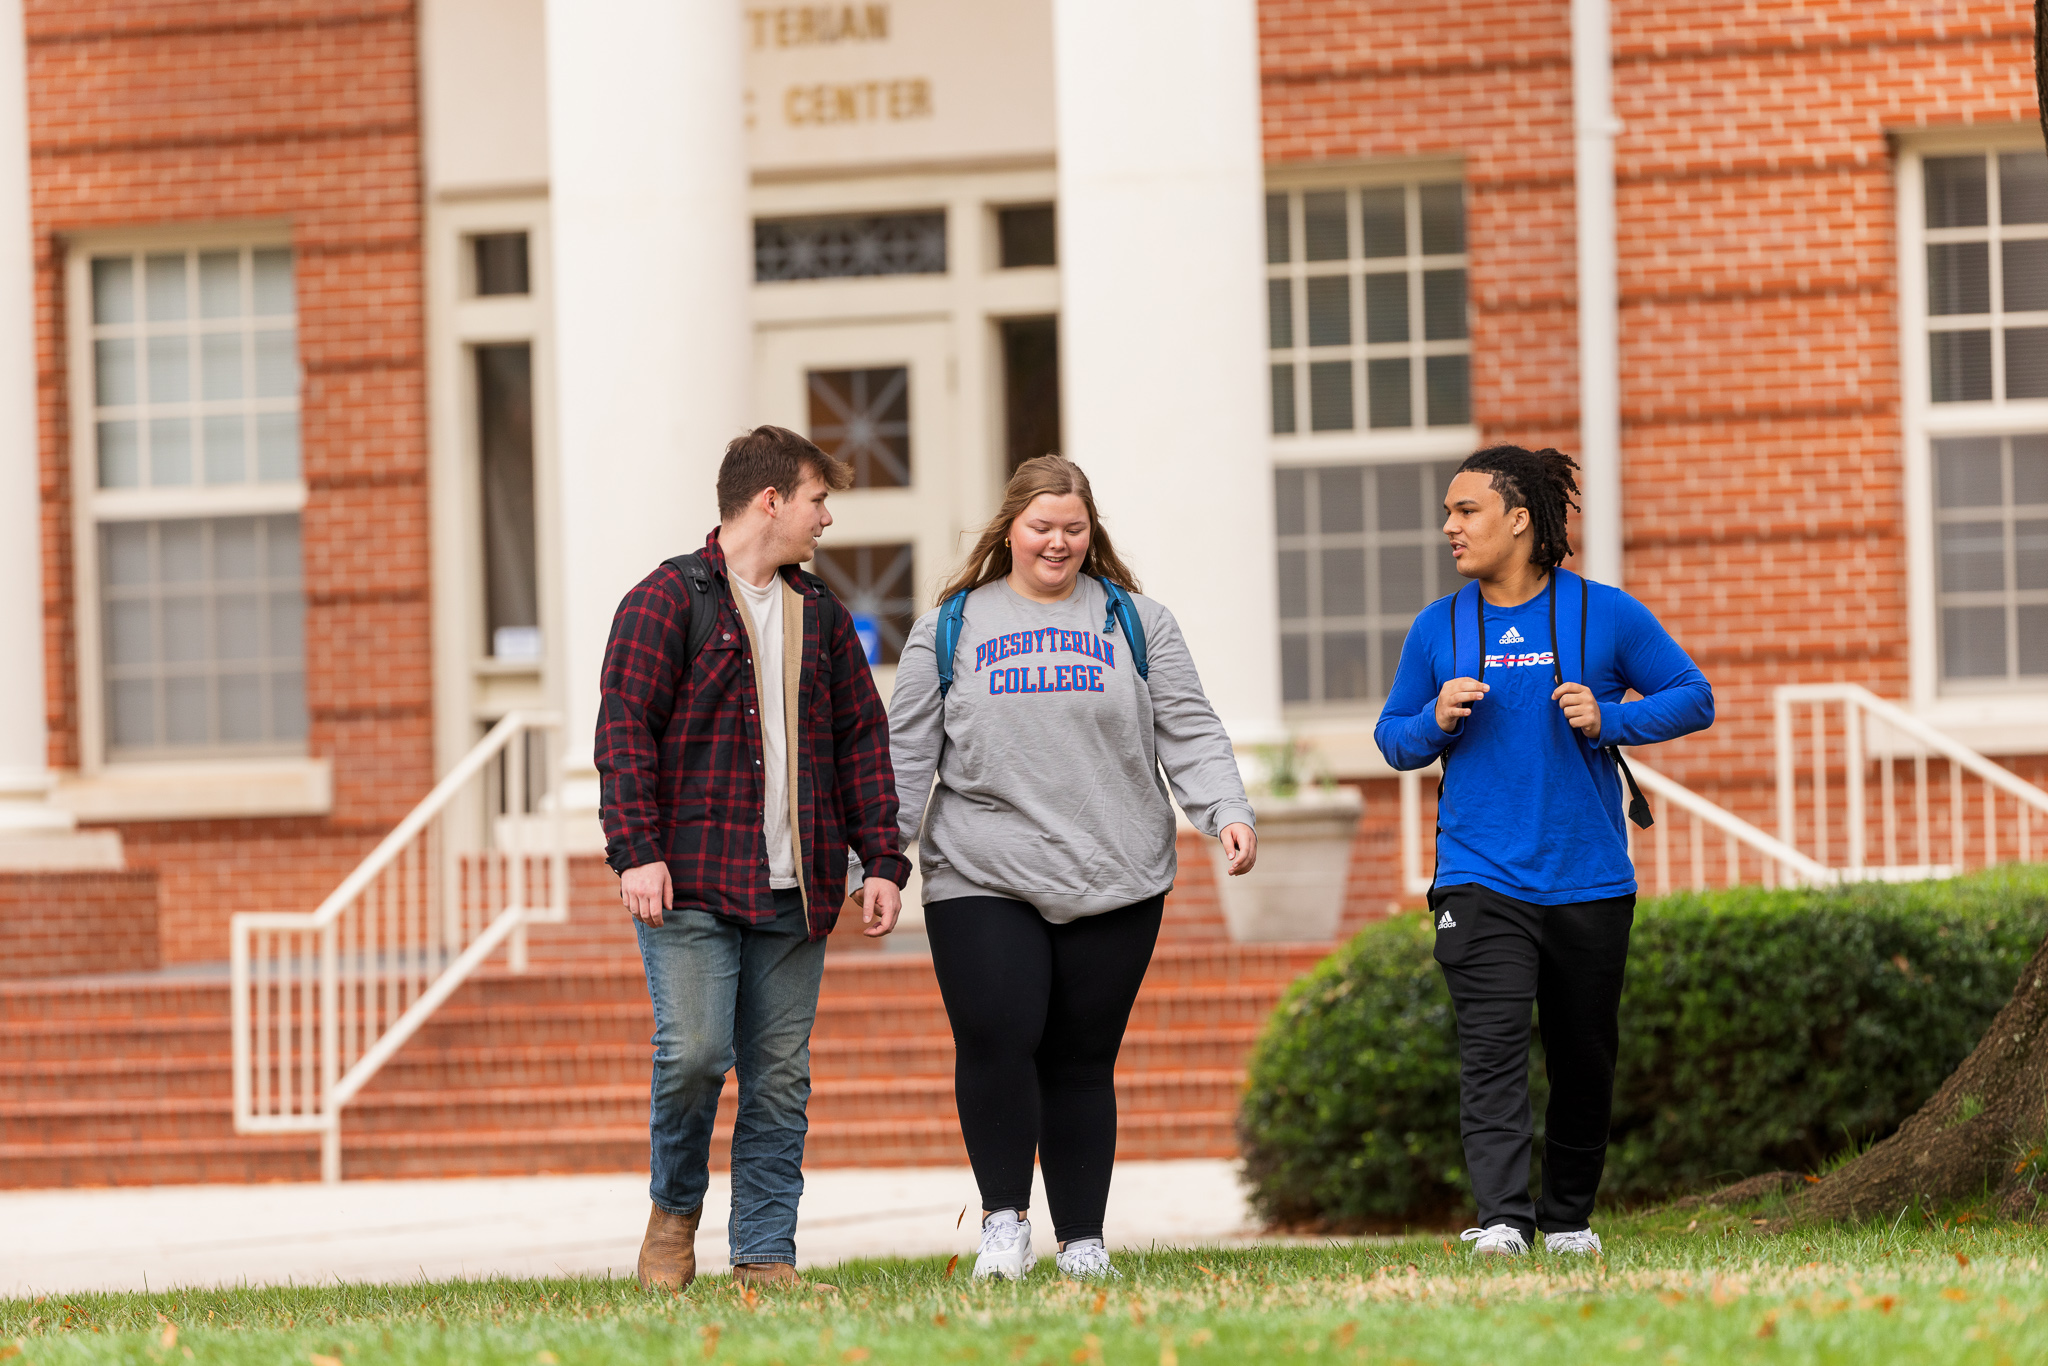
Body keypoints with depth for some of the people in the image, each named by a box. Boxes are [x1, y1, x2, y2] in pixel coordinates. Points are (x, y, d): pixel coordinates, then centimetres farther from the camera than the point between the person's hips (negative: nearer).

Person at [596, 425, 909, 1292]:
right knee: (694, 1051, -13)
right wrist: (636, 850, -16)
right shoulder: (668, 600, -1)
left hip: (794, 893, 5)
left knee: (780, 1075, 3)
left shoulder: (821, 616, 17)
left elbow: (863, 740, 18)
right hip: (690, 885, -5)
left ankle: (764, 1257, 7)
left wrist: (882, 863, 9)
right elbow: (624, 730, -7)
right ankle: (675, 1207, 12)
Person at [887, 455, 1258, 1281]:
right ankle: (1003, 1213, 1)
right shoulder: (952, 627, 11)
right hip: (981, 880, -1)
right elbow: (909, 749, 9)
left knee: (1084, 1058, 2)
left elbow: (1188, 731, 7)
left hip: (1115, 884, 1)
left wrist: (1227, 812, -8)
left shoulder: (1134, 622, 12)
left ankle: (1082, 1238, 9)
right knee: (996, 1040, -15)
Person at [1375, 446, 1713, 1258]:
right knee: (1493, 1047, -17)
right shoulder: (1438, 628, 5)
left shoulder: (1605, 615, 0)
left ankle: (1569, 1220, 26)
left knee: (1585, 1060, 10)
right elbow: (1393, 736, 14)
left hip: (1588, 879, 1)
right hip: (1480, 878, 0)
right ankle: (1501, 1219, -25)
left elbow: (1693, 699, 5)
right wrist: (1435, 722, -9)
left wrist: (1608, 719, -11)